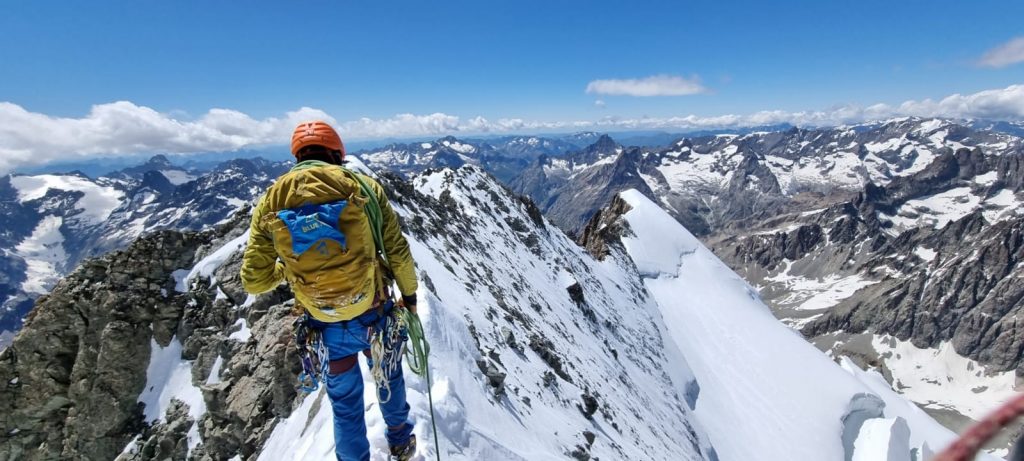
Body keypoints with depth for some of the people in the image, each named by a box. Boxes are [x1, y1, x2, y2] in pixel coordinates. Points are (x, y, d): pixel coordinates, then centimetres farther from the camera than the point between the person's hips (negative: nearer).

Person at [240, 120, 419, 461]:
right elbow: (398, 252, -8)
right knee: (388, 377, 29)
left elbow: (254, 281, -3)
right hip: (375, 315, 0)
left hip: (326, 328, 1)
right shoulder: (364, 186, -11)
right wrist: (409, 295, 8)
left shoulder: (270, 202, -6)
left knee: (345, 401, 24)